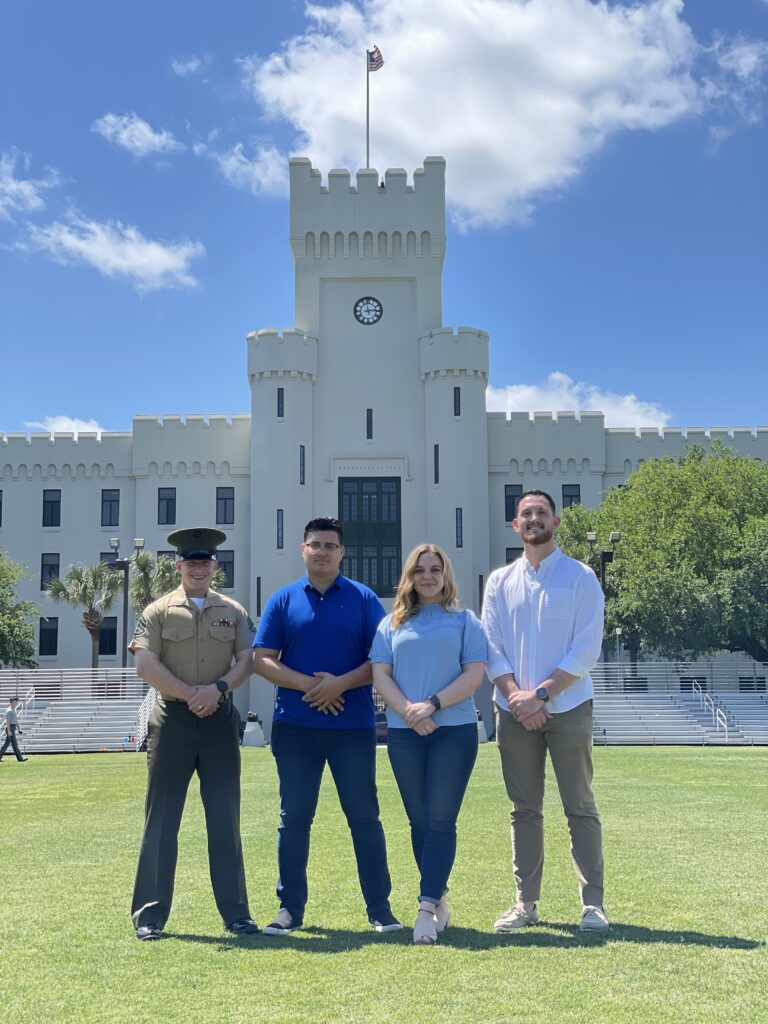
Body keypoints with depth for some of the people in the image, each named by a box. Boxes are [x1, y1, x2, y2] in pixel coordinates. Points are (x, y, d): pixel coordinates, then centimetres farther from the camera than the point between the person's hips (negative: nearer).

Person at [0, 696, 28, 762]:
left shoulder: (14, 710, 17)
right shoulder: (9, 711, -13)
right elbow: (8, 721, -19)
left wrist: (18, 729, 21)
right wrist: (9, 731, -24)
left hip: (13, 728, 10)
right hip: (10, 728, -10)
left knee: (7, 744, 11)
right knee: (14, 744, -8)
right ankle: (20, 758, -9)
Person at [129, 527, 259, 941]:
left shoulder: (233, 611, 10)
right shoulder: (158, 612, 3)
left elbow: (247, 659, 2)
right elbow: (145, 665, -8)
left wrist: (218, 689, -15)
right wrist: (190, 693, -14)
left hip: (221, 721, 2)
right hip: (173, 720, -2)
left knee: (225, 820, 5)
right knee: (161, 819, 2)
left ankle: (235, 912, 12)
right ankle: (149, 914, 10)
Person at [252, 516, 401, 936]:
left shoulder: (363, 599, 4)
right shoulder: (283, 600, 7)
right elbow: (262, 659, 1)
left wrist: (341, 683, -15)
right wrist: (308, 684, -12)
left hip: (353, 725, -1)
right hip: (295, 726, 1)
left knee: (364, 816, 4)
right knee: (294, 818, 7)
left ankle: (380, 908, 12)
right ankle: (290, 908, 17)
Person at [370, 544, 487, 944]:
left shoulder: (464, 621, 7)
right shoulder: (393, 624, 13)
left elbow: (474, 674, -3)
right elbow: (380, 675, 4)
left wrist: (432, 705, -14)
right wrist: (408, 710, -13)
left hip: (455, 729, -3)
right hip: (404, 732, 3)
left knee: (440, 819, -8)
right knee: (419, 821, 7)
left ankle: (427, 908, -10)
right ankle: (440, 900, 19)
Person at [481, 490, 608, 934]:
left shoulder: (581, 577, -1)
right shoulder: (500, 581, 8)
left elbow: (587, 650, -7)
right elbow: (491, 646, 4)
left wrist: (542, 694, -14)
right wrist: (515, 694, -11)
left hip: (568, 708, -3)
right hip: (515, 710, 3)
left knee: (580, 807, 1)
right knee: (525, 809, 8)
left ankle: (594, 903, 7)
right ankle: (526, 902, 16)